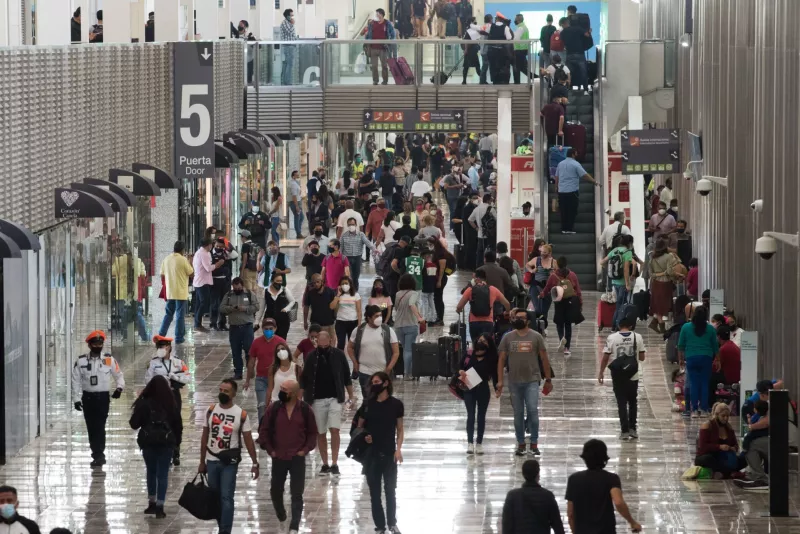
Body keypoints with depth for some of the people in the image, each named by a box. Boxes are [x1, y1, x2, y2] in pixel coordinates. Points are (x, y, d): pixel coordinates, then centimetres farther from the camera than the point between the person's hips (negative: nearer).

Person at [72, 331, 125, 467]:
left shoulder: (109, 360, 1)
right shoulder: (81, 361, 1)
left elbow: (118, 375, 11)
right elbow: (76, 381, 3)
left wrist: (119, 388, -8)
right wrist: (77, 398, -3)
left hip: (103, 397, -2)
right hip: (88, 397, 2)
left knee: (99, 426, -12)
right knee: (91, 427, 6)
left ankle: (98, 455, -13)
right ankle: (98, 455, 16)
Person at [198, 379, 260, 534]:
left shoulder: (241, 414, -7)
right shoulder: (211, 410, 3)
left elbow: (248, 440, -2)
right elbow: (205, 437, 9)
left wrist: (255, 463, -6)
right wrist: (202, 462, 9)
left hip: (230, 463, -4)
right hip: (212, 461, 4)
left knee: (226, 497, -10)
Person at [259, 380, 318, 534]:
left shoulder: (305, 409, -5)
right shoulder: (274, 408, -3)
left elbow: (313, 432, 4)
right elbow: (264, 430, 2)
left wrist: (306, 449, -6)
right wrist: (269, 450, -3)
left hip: (297, 458, -2)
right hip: (278, 458, 2)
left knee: (297, 494, -3)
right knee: (275, 491, 12)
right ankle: (281, 518, 37)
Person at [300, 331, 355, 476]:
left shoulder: (338, 355, -2)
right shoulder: (311, 357, 0)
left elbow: (346, 377, 6)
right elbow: (304, 379, 6)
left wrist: (351, 396, 5)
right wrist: (300, 399, 2)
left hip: (335, 398, -1)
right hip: (317, 400, 2)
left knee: (334, 430, -12)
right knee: (320, 433, 6)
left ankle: (334, 464, -9)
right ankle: (325, 464, 15)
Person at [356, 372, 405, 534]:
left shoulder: (396, 404, -2)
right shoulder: (368, 405, 3)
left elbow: (400, 430, 3)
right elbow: (359, 427, 12)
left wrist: (398, 449, -9)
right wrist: (363, 436, -9)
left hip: (389, 454, -2)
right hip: (371, 453, 2)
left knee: (390, 490, 3)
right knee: (374, 492, 5)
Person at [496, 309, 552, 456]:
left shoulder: (536, 337, 2)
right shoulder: (508, 337, 6)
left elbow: (544, 359, 5)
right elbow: (501, 359, 7)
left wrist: (548, 379, 4)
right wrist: (500, 381, 0)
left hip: (532, 381, -2)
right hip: (514, 382, 2)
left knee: (533, 410, -13)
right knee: (518, 414, 8)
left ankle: (534, 444, -5)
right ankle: (521, 444, 17)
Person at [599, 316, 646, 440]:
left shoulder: (612, 338, -8)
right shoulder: (638, 337, -5)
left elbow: (605, 358, -7)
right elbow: (642, 358, 0)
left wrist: (601, 373, 3)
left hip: (618, 376, -1)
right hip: (633, 375, 1)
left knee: (622, 403, 5)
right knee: (632, 402, 17)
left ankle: (625, 431, 1)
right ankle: (632, 429, 17)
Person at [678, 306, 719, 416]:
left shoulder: (686, 327, 0)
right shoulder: (710, 329, 1)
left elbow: (681, 345, 4)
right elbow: (715, 346, 8)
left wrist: (680, 358, 14)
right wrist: (715, 358, 23)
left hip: (691, 358, 0)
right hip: (706, 358, 0)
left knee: (693, 383, 2)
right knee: (705, 383, 5)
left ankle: (694, 409, -1)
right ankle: (703, 409, 2)